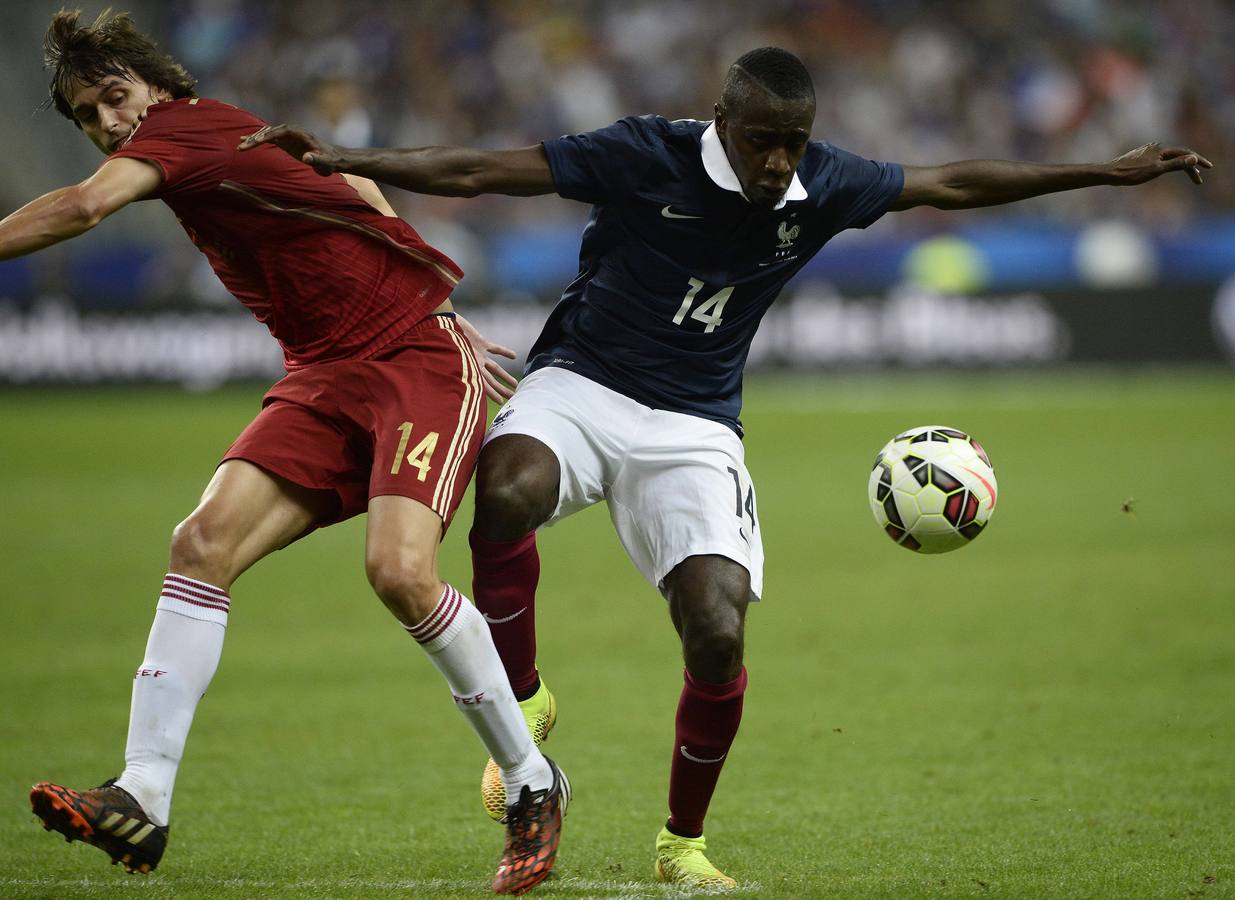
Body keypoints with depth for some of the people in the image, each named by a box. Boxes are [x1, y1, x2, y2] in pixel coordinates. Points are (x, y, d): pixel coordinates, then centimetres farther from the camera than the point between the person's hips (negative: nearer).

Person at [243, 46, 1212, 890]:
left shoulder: (823, 188, -3)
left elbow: (953, 183, 11)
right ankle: (524, 700, -12)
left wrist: (1111, 171, 14)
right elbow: (478, 172, -15)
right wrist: (340, 161, -23)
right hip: (580, 388, -3)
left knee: (719, 638, -14)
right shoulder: (646, 157, -15)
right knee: (507, 491, -37)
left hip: (693, 428, 3)